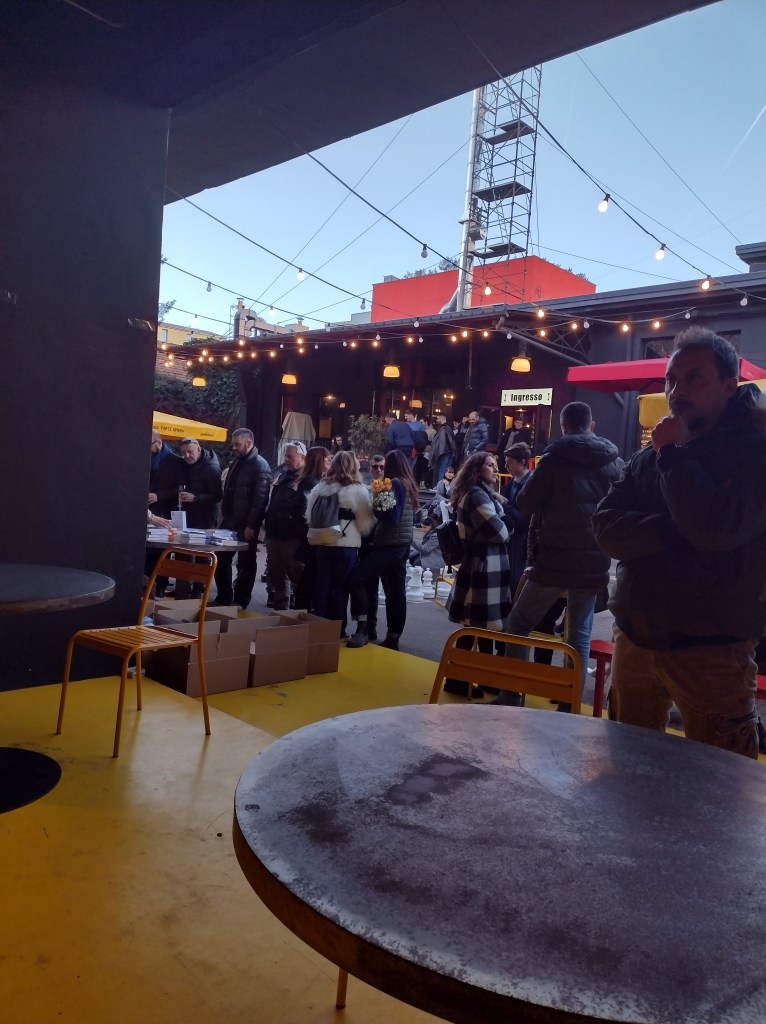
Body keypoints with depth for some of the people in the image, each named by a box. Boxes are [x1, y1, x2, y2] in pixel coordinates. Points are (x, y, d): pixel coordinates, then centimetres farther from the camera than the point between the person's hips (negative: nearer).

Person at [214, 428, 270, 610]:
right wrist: (224, 514, 15)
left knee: (245, 564, 4)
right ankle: (223, 598, 23)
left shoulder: (260, 465, -13)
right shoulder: (236, 462, 14)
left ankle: (240, 602, 14)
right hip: (229, 521, 8)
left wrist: (251, 525, -21)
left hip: (246, 524, -8)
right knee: (221, 560, 12)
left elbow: (260, 499, -19)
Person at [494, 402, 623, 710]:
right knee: (579, 635, 12)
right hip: (593, 564, 4)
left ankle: (511, 695, 9)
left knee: (519, 624, 11)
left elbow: (525, 504, -4)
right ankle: (570, 705, 13)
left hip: (553, 561, -3)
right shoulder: (615, 463, 4)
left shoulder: (554, 458, -8)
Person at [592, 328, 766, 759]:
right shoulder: (648, 457, 11)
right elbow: (607, 529, -1)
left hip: (710, 648, -5)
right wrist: (671, 532, -17)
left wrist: (674, 456, -14)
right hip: (635, 640, 6)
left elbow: (716, 529, -24)